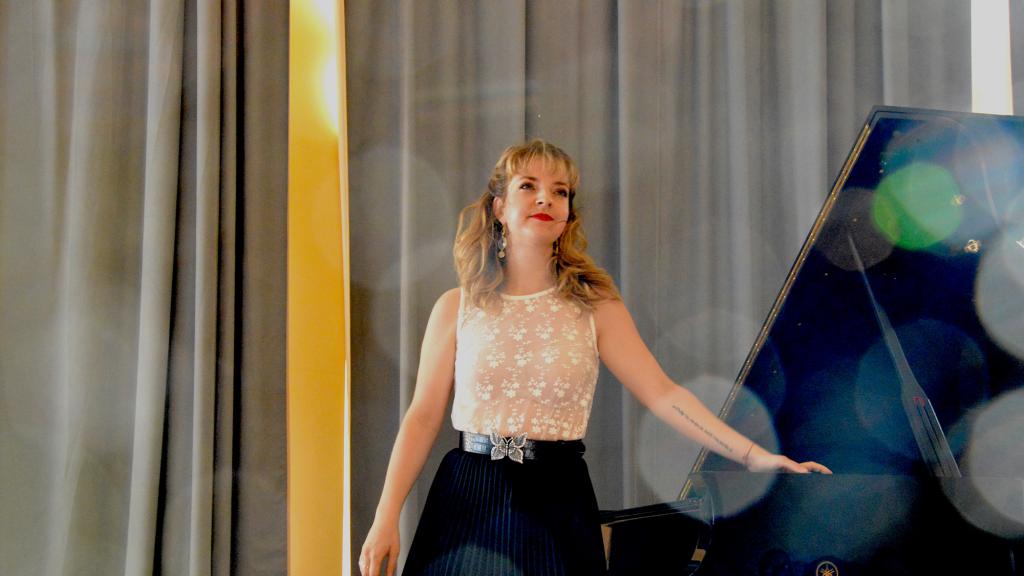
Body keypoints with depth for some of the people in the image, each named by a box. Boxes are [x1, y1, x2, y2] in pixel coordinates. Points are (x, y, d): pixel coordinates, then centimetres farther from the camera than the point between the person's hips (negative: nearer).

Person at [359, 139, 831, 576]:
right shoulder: (457, 308, 1)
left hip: (556, 505, 0)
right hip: (468, 499, 1)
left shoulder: (594, 306, 0)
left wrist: (752, 454, -18)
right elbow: (423, 417, 0)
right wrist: (385, 520, -5)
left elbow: (662, 394, -7)